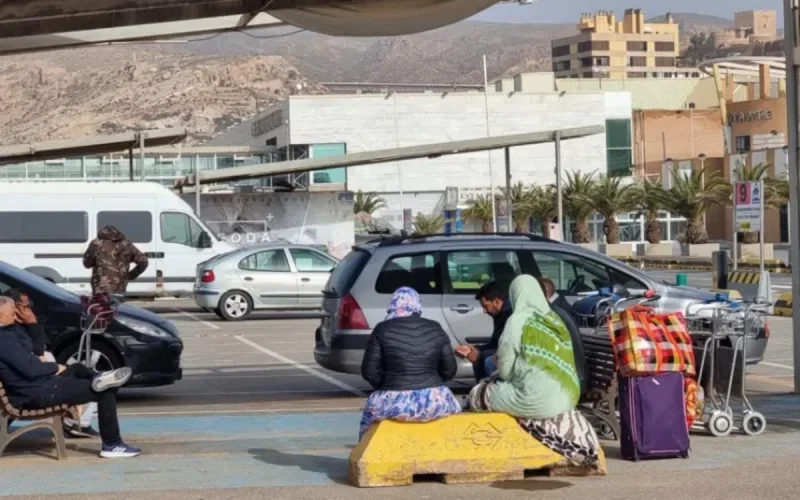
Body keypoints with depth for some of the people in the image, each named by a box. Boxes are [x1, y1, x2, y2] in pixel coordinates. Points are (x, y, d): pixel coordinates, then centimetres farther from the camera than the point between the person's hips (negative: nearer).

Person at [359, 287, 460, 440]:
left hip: (396, 404, -1)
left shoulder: (383, 330, -3)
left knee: (371, 409, 31)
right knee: (452, 406, 35)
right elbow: (450, 370, 8)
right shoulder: (435, 329, 4)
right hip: (434, 401, 2)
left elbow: (369, 372, -1)